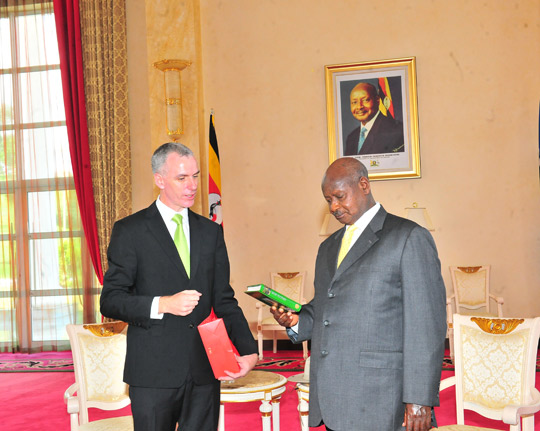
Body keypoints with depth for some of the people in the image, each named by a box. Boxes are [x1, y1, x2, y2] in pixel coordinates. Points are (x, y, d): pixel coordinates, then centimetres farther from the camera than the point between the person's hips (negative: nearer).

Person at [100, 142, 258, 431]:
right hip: (153, 372, -3)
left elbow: (224, 300, 11)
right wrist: (162, 304, -20)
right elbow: (110, 301, -5)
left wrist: (247, 349, -3)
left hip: (204, 371, 4)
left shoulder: (210, 231, 12)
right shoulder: (129, 231, -1)